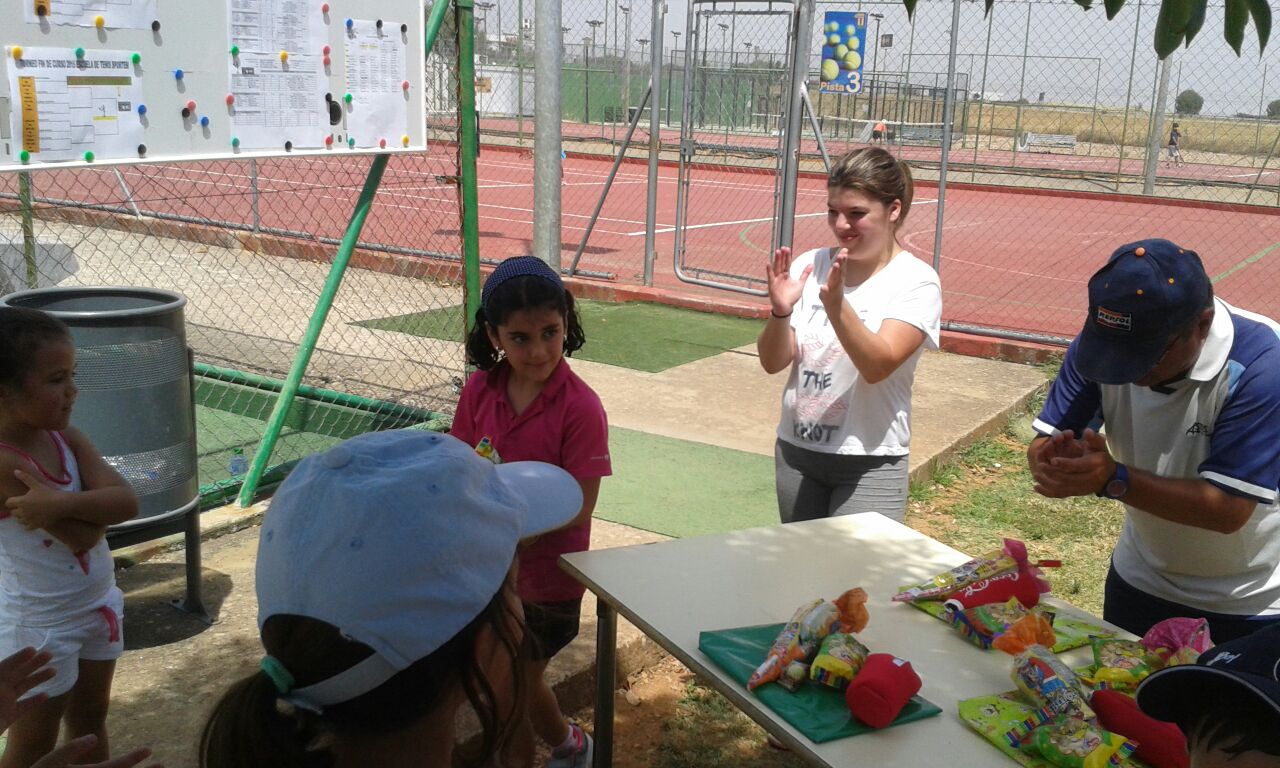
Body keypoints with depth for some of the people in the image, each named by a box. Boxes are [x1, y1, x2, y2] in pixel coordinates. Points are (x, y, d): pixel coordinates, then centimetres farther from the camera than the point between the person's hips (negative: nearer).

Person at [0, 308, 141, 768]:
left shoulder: (65, 438, -5)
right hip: (39, 624, -7)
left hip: (98, 604, 7)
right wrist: (98, 503, -10)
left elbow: (128, 503, -17)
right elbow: (81, 536, -28)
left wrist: (62, 503, -30)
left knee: (91, 722, 23)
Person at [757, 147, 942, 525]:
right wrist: (780, 311, -22)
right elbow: (773, 362, -3)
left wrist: (836, 305, -36)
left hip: (870, 464, -4)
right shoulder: (809, 266, -1)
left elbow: (877, 366, -22)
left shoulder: (916, 282, -10)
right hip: (795, 451, 4)